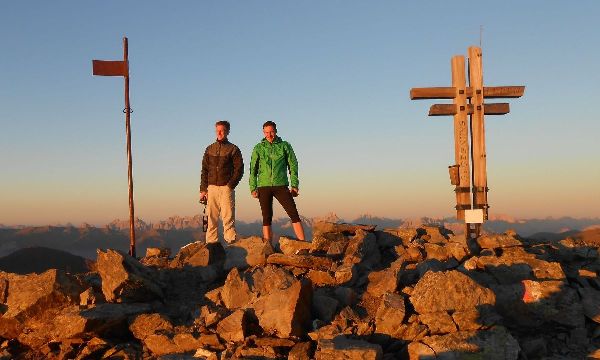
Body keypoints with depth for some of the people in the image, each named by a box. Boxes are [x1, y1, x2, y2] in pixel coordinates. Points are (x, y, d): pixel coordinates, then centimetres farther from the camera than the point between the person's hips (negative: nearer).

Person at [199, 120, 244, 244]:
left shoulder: (233, 149, 4)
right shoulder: (209, 149, 15)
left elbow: (239, 170, 0)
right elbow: (204, 170, 15)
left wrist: (230, 185, -10)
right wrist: (203, 189, 7)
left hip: (226, 188, -3)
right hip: (212, 188, 3)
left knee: (228, 217, -9)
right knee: (211, 218, 1)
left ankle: (231, 241, -9)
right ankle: (211, 243, 3)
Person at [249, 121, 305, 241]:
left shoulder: (285, 146, 7)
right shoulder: (258, 148, 9)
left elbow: (293, 166, 6)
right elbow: (253, 169, 10)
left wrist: (294, 185, -3)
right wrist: (253, 188, 1)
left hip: (281, 186, -1)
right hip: (264, 187, 1)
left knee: (294, 214, -9)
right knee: (267, 218, 3)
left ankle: (303, 243, -10)